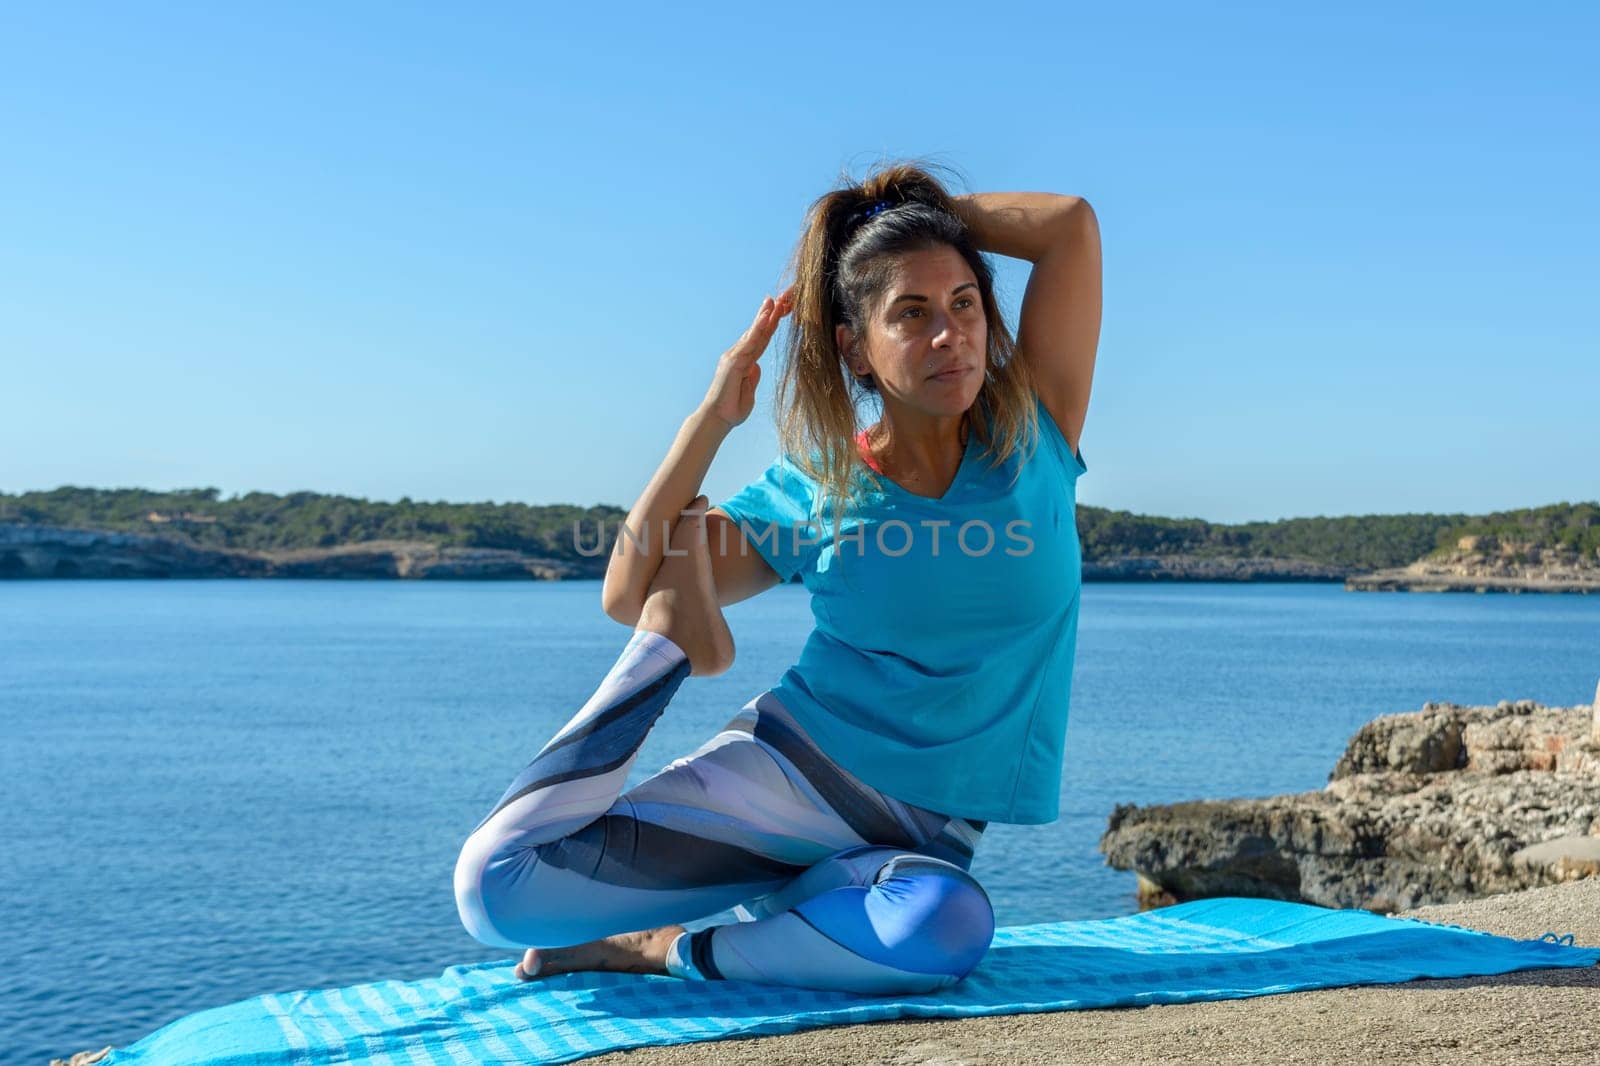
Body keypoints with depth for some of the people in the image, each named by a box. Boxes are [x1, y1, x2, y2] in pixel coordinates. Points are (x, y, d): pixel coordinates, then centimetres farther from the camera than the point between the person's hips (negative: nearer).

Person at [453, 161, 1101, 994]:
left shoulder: (1030, 438, -1)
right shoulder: (813, 493, -1)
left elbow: (1073, 223, -7)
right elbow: (625, 596, -4)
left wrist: (927, 209, 1)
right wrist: (712, 418, -7)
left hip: (924, 834, 1)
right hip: (785, 769, -1)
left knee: (948, 926, -39)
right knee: (495, 883, -17)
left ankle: (665, 950, -12)